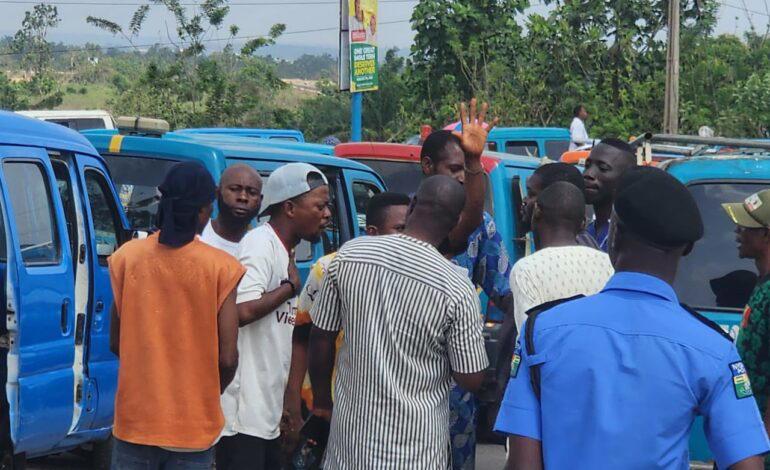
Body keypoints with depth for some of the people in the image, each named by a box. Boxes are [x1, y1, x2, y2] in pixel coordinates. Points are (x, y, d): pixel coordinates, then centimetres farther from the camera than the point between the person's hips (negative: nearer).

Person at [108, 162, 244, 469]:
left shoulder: (127, 258, -3)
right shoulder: (220, 268, -10)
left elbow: (115, 343, 3)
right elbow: (227, 359, -10)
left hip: (135, 420, 2)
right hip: (193, 428, -2)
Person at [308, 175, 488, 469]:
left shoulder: (349, 255, -6)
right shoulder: (457, 290, -16)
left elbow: (321, 337, 3)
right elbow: (471, 380, -10)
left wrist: (321, 400, 17)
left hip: (353, 427, 3)